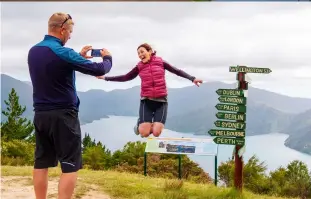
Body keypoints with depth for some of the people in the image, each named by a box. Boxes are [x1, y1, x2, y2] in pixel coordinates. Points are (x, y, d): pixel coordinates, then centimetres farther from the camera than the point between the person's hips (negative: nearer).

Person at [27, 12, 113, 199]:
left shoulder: (34, 51, 6)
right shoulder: (63, 53, -17)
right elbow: (99, 70, -13)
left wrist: (79, 56, 22)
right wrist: (107, 57, 8)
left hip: (40, 114, 8)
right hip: (63, 115, -8)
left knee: (41, 163, 12)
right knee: (70, 166, -3)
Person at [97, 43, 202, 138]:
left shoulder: (160, 62, 3)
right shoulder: (139, 67, 6)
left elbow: (177, 71, 3)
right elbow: (126, 77, 10)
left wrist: (192, 78, -7)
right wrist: (106, 78, 8)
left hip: (161, 101, -1)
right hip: (146, 100, 1)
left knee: (156, 133, -12)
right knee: (144, 133, -9)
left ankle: (153, 124, 24)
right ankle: (140, 124, 27)